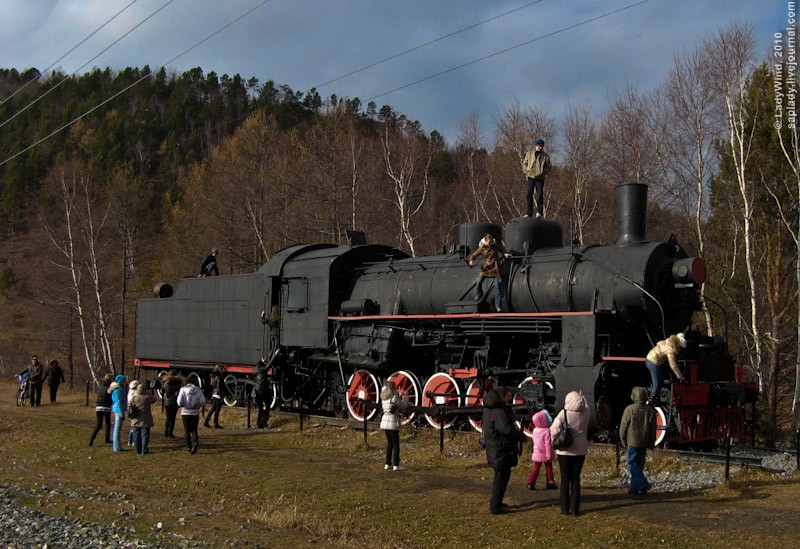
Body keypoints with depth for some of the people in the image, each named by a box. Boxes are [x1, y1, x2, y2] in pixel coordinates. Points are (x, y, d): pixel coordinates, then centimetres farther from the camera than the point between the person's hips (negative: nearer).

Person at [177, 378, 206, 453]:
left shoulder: (183, 389, -5)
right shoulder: (197, 389, 1)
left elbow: (179, 402, -12)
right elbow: (203, 400, -4)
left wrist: (182, 405, 10)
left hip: (185, 412, -1)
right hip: (195, 412, 1)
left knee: (187, 430, 10)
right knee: (194, 429, 8)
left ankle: (189, 446, 14)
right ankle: (195, 442, -18)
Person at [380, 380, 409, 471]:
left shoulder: (384, 397, 9)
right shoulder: (394, 397, -12)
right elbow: (403, 408, -6)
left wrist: (400, 398, 19)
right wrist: (406, 397, 6)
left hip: (384, 421, 7)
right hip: (392, 422, -7)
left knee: (390, 443, 15)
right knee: (396, 444, -3)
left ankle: (388, 464, 15)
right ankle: (396, 465, -6)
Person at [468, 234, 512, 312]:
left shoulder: (496, 245, -1)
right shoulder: (482, 248, -6)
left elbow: (502, 249, 20)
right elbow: (474, 255, -2)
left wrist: (505, 253, 3)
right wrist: (471, 260, -22)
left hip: (495, 268, 0)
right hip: (486, 267, 0)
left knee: (497, 285, -5)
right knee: (478, 281, -16)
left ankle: (498, 306, 1)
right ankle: (479, 295, 18)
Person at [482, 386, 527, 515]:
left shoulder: (488, 409, 10)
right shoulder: (499, 412, -22)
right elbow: (507, 430, -29)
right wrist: (522, 437, -16)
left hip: (494, 449, 10)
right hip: (501, 450, -10)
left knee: (502, 475, 22)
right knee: (501, 477, -2)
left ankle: (496, 503, 31)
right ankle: (495, 507, 1)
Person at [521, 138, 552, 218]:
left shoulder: (545, 156, 6)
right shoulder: (529, 153, 10)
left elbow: (548, 167, 8)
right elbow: (524, 163, 14)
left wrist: (543, 173, -8)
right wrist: (527, 171, -2)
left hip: (540, 178, -1)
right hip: (531, 176, 1)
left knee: (539, 195, -4)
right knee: (529, 194, -3)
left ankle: (539, 212, 3)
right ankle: (529, 213, 1)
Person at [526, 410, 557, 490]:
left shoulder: (535, 430, 1)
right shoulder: (547, 431, -19)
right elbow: (548, 444, -19)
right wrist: (549, 455, -16)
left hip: (537, 453, 5)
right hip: (545, 454, -5)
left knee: (536, 468, 10)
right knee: (549, 468, 11)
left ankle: (530, 483, 2)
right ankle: (550, 483, 17)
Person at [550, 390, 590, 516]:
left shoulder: (563, 414, -16)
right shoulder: (585, 413, -6)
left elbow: (553, 431, -15)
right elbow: (586, 405, 18)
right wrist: (582, 397, 35)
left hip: (564, 452, -2)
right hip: (580, 451, 2)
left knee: (565, 480, 6)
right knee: (576, 479, 9)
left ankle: (565, 508, 8)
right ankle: (575, 508, 9)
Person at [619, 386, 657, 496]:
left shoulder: (630, 409, -11)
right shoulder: (650, 410, 3)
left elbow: (623, 426, -6)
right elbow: (653, 428, 8)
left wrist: (623, 440, 6)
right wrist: (651, 443, 16)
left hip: (632, 441, -5)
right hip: (644, 442, 5)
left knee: (632, 464, -2)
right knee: (639, 465, 12)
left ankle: (643, 484, -18)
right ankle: (634, 487, 15)